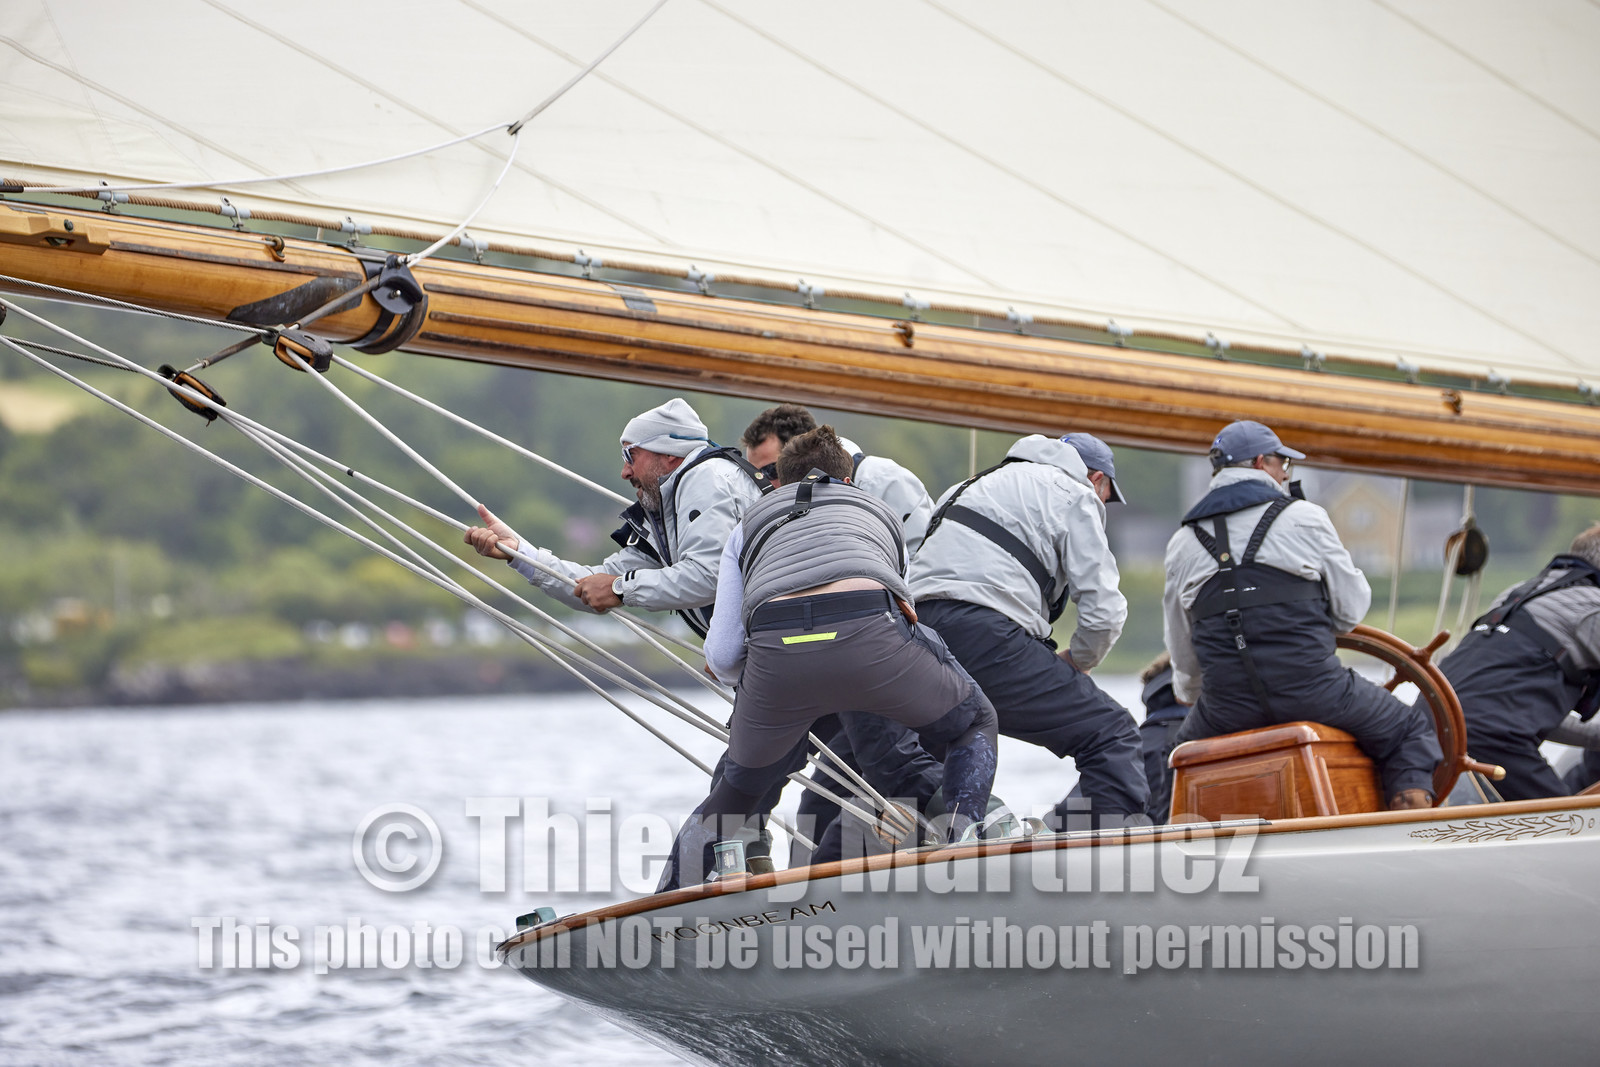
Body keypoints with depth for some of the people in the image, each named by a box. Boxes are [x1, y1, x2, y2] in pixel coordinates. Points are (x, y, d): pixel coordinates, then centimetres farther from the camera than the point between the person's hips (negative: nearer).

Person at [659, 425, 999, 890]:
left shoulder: (749, 526, 35)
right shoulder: (879, 513, 38)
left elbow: (722, 659, 25)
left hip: (775, 647, 1)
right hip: (869, 627, -1)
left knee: (737, 791, 28)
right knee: (974, 724, 27)